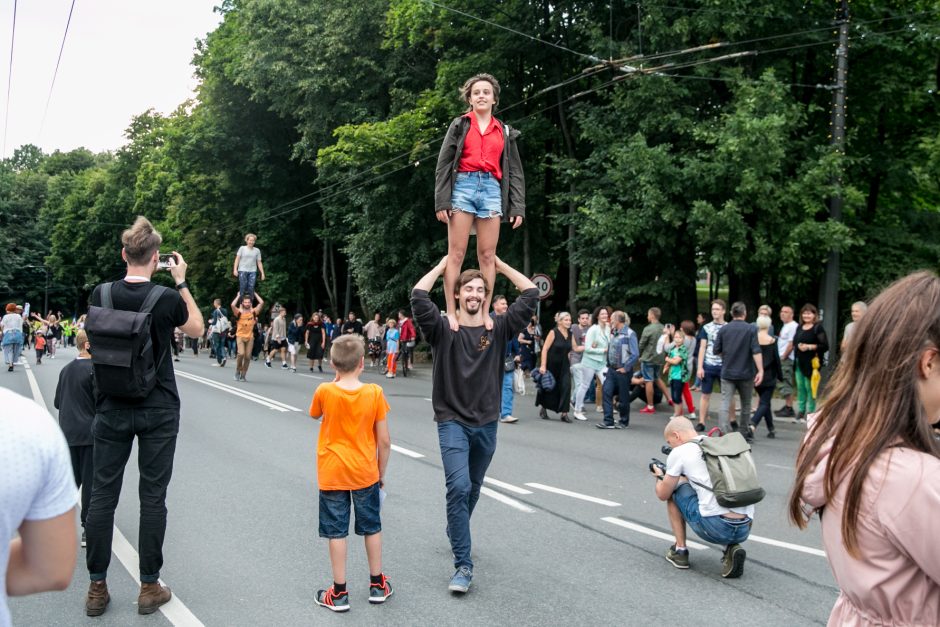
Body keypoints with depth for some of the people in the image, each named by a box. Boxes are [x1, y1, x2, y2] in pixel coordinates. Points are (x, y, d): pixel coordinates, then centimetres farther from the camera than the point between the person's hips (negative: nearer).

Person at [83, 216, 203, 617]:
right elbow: (197, 329, 7)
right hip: (158, 411, -2)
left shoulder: (100, 295, -4)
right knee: (152, 496, 5)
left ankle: (97, 588, 16)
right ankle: (149, 588, 13)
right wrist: (181, 282, 7)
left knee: (103, 494, 9)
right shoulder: (167, 298, -12)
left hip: (112, 408, 2)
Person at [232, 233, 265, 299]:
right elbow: (237, 259, 3)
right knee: (242, 288, -4)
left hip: (253, 271, 2)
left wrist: (262, 273, 6)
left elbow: (259, 262, 11)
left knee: (251, 288, -5)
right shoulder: (242, 248, 6)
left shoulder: (257, 250, 11)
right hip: (243, 270, -2)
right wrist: (235, 269, -7)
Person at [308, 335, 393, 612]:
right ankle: (377, 585, 27)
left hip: (332, 474, -1)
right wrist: (381, 473, 6)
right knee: (371, 527, 16)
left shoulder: (324, 391, -12)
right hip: (365, 472, 1)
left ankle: (339, 593, 13)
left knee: (336, 531, 7)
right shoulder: (374, 393, -12)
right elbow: (384, 441, -8)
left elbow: (314, 415, 12)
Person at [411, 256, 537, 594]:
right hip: (452, 422, -4)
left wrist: (499, 264, 3)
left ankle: (456, 534, 46)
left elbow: (531, 293, -2)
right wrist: (443, 264, -6)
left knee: (473, 490, 19)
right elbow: (418, 295, -19)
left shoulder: (498, 329, 0)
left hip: (487, 424, 4)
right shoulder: (443, 329, -6)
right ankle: (463, 566, -14)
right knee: (459, 487, -19)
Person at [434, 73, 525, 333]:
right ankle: (451, 312, -7)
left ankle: (484, 312, 2)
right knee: (456, 254, -6)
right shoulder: (459, 125, 12)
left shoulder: (505, 132, 17)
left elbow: (514, 172, 15)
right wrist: (442, 201, -6)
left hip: (491, 189, 2)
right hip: (463, 186, -2)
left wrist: (518, 207, 4)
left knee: (488, 255, -1)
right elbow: (443, 164, 5)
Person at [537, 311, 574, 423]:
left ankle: (564, 413, -10)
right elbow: (545, 349, -15)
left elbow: (573, 349, 14)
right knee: (548, 388, 9)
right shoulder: (553, 333, -12)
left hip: (564, 366, 4)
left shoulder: (570, 334, 4)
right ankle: (543, 409, 33)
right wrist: (543, 365, -20)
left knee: (566, 386, -13)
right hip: (551, 365, -4)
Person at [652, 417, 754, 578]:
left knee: (674, 489, 18)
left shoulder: (679, 452, 2)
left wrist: (660, 477, 34)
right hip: (745, 530, 6)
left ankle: (680, 551, 22)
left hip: (715, 528, -5)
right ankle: (732, 548, 11)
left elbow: (663, 495, 14)